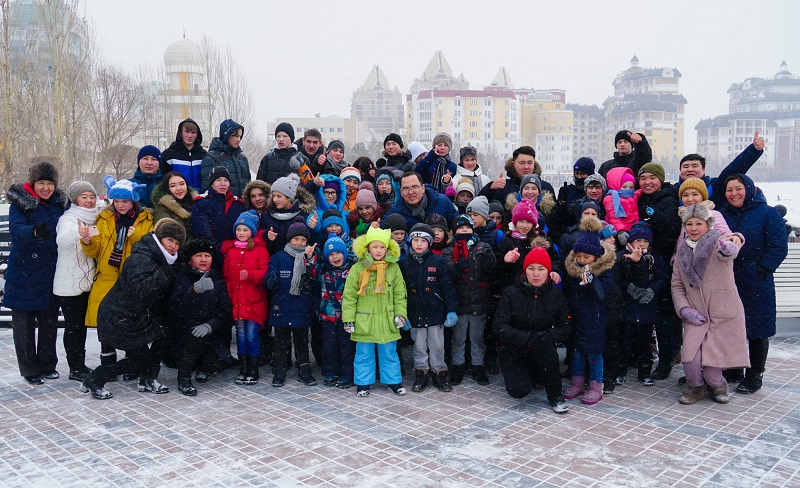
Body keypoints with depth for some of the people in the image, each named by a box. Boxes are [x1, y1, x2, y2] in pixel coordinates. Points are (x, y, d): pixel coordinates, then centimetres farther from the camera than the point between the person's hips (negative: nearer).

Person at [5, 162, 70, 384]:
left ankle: (48, 364, 25)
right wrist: (34, 232, -46)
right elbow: (16, 228, -25)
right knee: (24, 322, 3)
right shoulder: (20, 202, -8)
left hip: (51, 271, 4)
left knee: (49, 320, 12)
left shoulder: (61, 202, 6)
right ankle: (30, 369, 15)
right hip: (24, 272, -4)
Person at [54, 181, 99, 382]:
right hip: (69, 284, -7)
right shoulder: (69, 218, -12)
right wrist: (78, 232, -54)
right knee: (73, 326, -2)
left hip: (88, 282, 7)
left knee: (82, 325, 14)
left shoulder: (96, 219, 9)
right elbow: (62, 239, -34)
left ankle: (81, 365, 23)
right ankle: (75, 369, 5)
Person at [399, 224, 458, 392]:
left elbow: (448, 287, -4)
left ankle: (439, 372, 21)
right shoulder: (404, 263, 2)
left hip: (435, 312, -1)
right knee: (419, 345, 11)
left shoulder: (439, 261, -4)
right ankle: (421, 374, 22)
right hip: (415, 313, 2)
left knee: (437, 345, 7)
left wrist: (451, 310, -9)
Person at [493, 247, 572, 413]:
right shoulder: (511, 293, -7)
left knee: (543, 341, -34)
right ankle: (527, 374, 15)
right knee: (519, 391, -24)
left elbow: (566, 327, -4)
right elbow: (499, 326, -14)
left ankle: (555, 395, -17)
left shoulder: (556, 295, -1)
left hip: (542, 351, 1)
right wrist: (526, 339, -29)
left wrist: (548, 336, -26)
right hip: (513, 351, -1)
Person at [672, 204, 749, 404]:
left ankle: (716, 385, 28)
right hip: (696, 316, 3)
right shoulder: (682, 251, 9)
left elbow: (730, 251, -30)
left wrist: (729, 248, -55)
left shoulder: (718, 243, -4)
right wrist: (685, 309, -3)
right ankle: (695, 386, 15)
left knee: (713, 361, -5)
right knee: (690, 359, -15)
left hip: (724, 315, -2)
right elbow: (677, 286, 12)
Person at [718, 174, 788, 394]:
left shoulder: (767, 214, -4)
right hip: (727, 283, 4)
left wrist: (762, 270, -14)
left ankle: (754, 375, 16)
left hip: (756, 284, -4)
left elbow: (779, 248, -9)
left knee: (757, 330, 4)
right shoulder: (721, 215, 10)